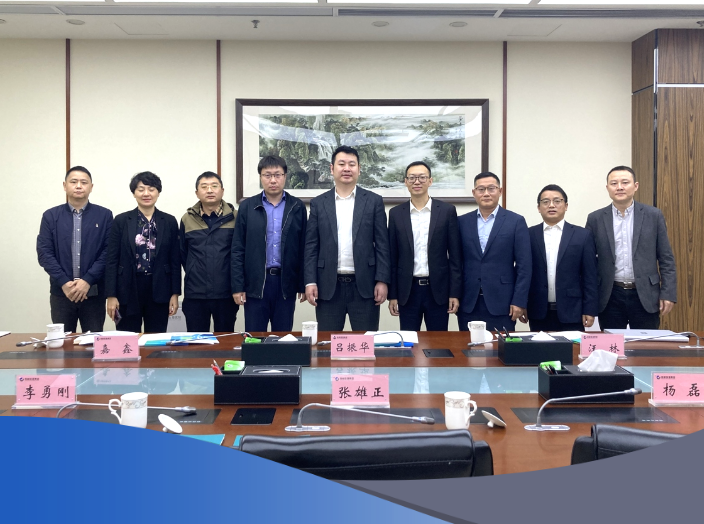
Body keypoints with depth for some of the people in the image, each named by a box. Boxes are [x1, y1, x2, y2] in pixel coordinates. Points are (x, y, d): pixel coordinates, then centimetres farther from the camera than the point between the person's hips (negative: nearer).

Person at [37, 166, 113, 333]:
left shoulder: (104, 215, 3)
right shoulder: (51, 216, 6)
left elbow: (108, 252, -4)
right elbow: (44, 253, -1)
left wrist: (87, 281, -13)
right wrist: (64, 282, -12)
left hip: (94, 292, -1)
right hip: (61, 292, 1)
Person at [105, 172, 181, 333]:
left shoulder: (169, 222, 5)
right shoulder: (121, 220, 2)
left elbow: (175, 260, 6)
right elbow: (112, 260, 1)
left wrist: (175, 294, 1)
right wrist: (111, 295, -5)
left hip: (159, 291, 1)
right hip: (128, 291, -1)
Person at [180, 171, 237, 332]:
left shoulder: (235, 218, -1)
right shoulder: (187, 219, 6)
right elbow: (182, 253, 14)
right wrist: (195, 274, 12)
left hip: (226, 294, -1)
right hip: (195, 295, 1)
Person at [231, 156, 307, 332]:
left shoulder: (297, 207, 5)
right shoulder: (247, 206, 4)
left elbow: (303, 249, 6)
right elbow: (238, 249, 2)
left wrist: (303, 284, 3)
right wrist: (237, 286, -3)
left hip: (286, 283, 1)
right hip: (255, 283, 0)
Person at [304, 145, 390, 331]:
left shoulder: (374, 201, 5)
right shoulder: (318, 203, 7)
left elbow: (382, 245, 2)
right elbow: (311, 246, 5)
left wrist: (382, 280, -6)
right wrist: (310, 281, -3)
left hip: (364, 285, -1)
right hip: (328, 286, 1)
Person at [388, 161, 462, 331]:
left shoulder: (447, 211, 1)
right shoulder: (396, 213, 4)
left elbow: (455, 256, 0)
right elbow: (392, 258, 6)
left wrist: (455, 293, -4)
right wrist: (392, 295, 2)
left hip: (438, 290, -1)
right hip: (408, 291, 1)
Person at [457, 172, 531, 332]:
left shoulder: (516, 221, 1)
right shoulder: (462, 222, 9)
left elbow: (524, 266, -2)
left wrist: (519, 302, -8)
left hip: (501, 304, -2)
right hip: (468, 303, 2)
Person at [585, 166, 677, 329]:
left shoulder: (653, 215, 2)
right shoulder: (595, 219, 3)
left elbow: (666, 259, 2)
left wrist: (668, 294, -4)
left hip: (645, 295, 0)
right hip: (610, 297, 1)